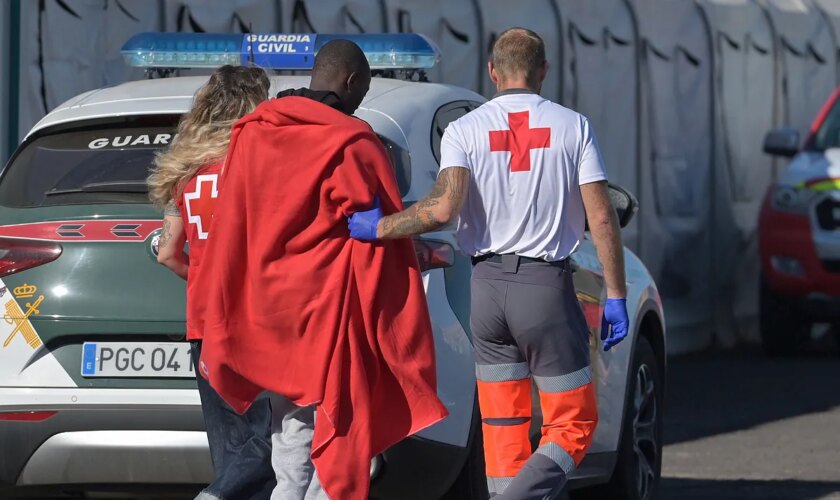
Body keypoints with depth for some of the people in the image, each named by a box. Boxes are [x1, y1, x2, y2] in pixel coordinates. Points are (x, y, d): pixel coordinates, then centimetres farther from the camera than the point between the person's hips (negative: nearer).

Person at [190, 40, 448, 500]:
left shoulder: (250, 136, 8)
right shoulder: (353, 146, -10)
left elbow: (229, 238, 9)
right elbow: (385, 247, -9)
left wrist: (218, 336, 13)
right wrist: (407, 351, -5)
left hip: (269, 317, 6)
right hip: (330, 315, -6)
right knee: (334, 458, -3)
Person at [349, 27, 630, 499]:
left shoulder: (465, 130, 2)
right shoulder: (573, 127, 1)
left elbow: (444, 208, -15)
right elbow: (602, 218, -5)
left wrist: (380, 227, -1)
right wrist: (616, 296, 1)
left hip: (488, 285, 2)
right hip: (547, 284, -2)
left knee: (504, 426, 13)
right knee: (572, 425, 1)